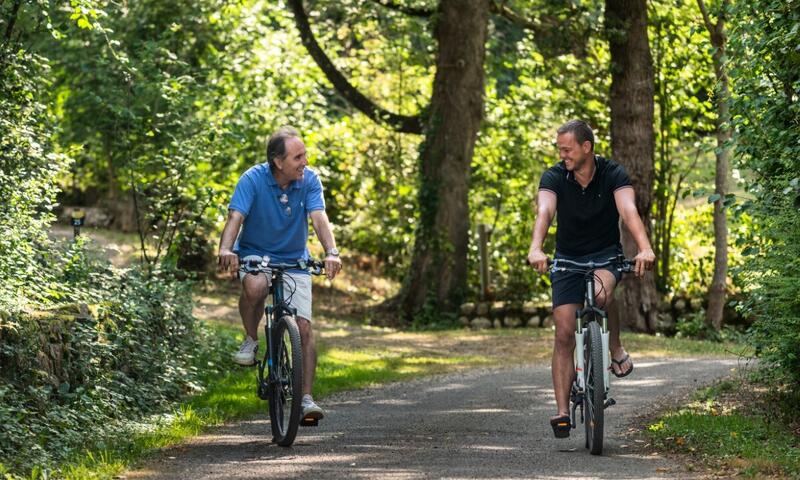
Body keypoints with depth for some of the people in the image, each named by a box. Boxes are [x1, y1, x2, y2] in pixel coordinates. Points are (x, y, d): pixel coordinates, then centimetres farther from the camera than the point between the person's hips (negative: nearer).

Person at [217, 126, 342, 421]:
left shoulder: (310, 180, -11)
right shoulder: (253, 179, -17)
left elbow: (319, 218, -23)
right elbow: (235, 218, -27)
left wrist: (331, 252, -42)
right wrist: (226, 249, -48)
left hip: (294, 260, 2)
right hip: (255, 254, -2)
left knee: (304, 327, -11)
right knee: (255, 287, -37)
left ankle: (306, 398, -4)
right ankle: (251, 341, -10)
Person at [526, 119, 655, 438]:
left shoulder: (613, 175, -15)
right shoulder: (554, 177, -13)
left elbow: (629, 211, -31)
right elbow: (544, 212, -30)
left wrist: (645, 248, -50)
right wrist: (536, 249, -50)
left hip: (606, 255, -2)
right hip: (567, 257, 2)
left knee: (601, 293, -37)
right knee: (564, 334, -8)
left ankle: (616, 349, -10)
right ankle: (562, 411, -5)